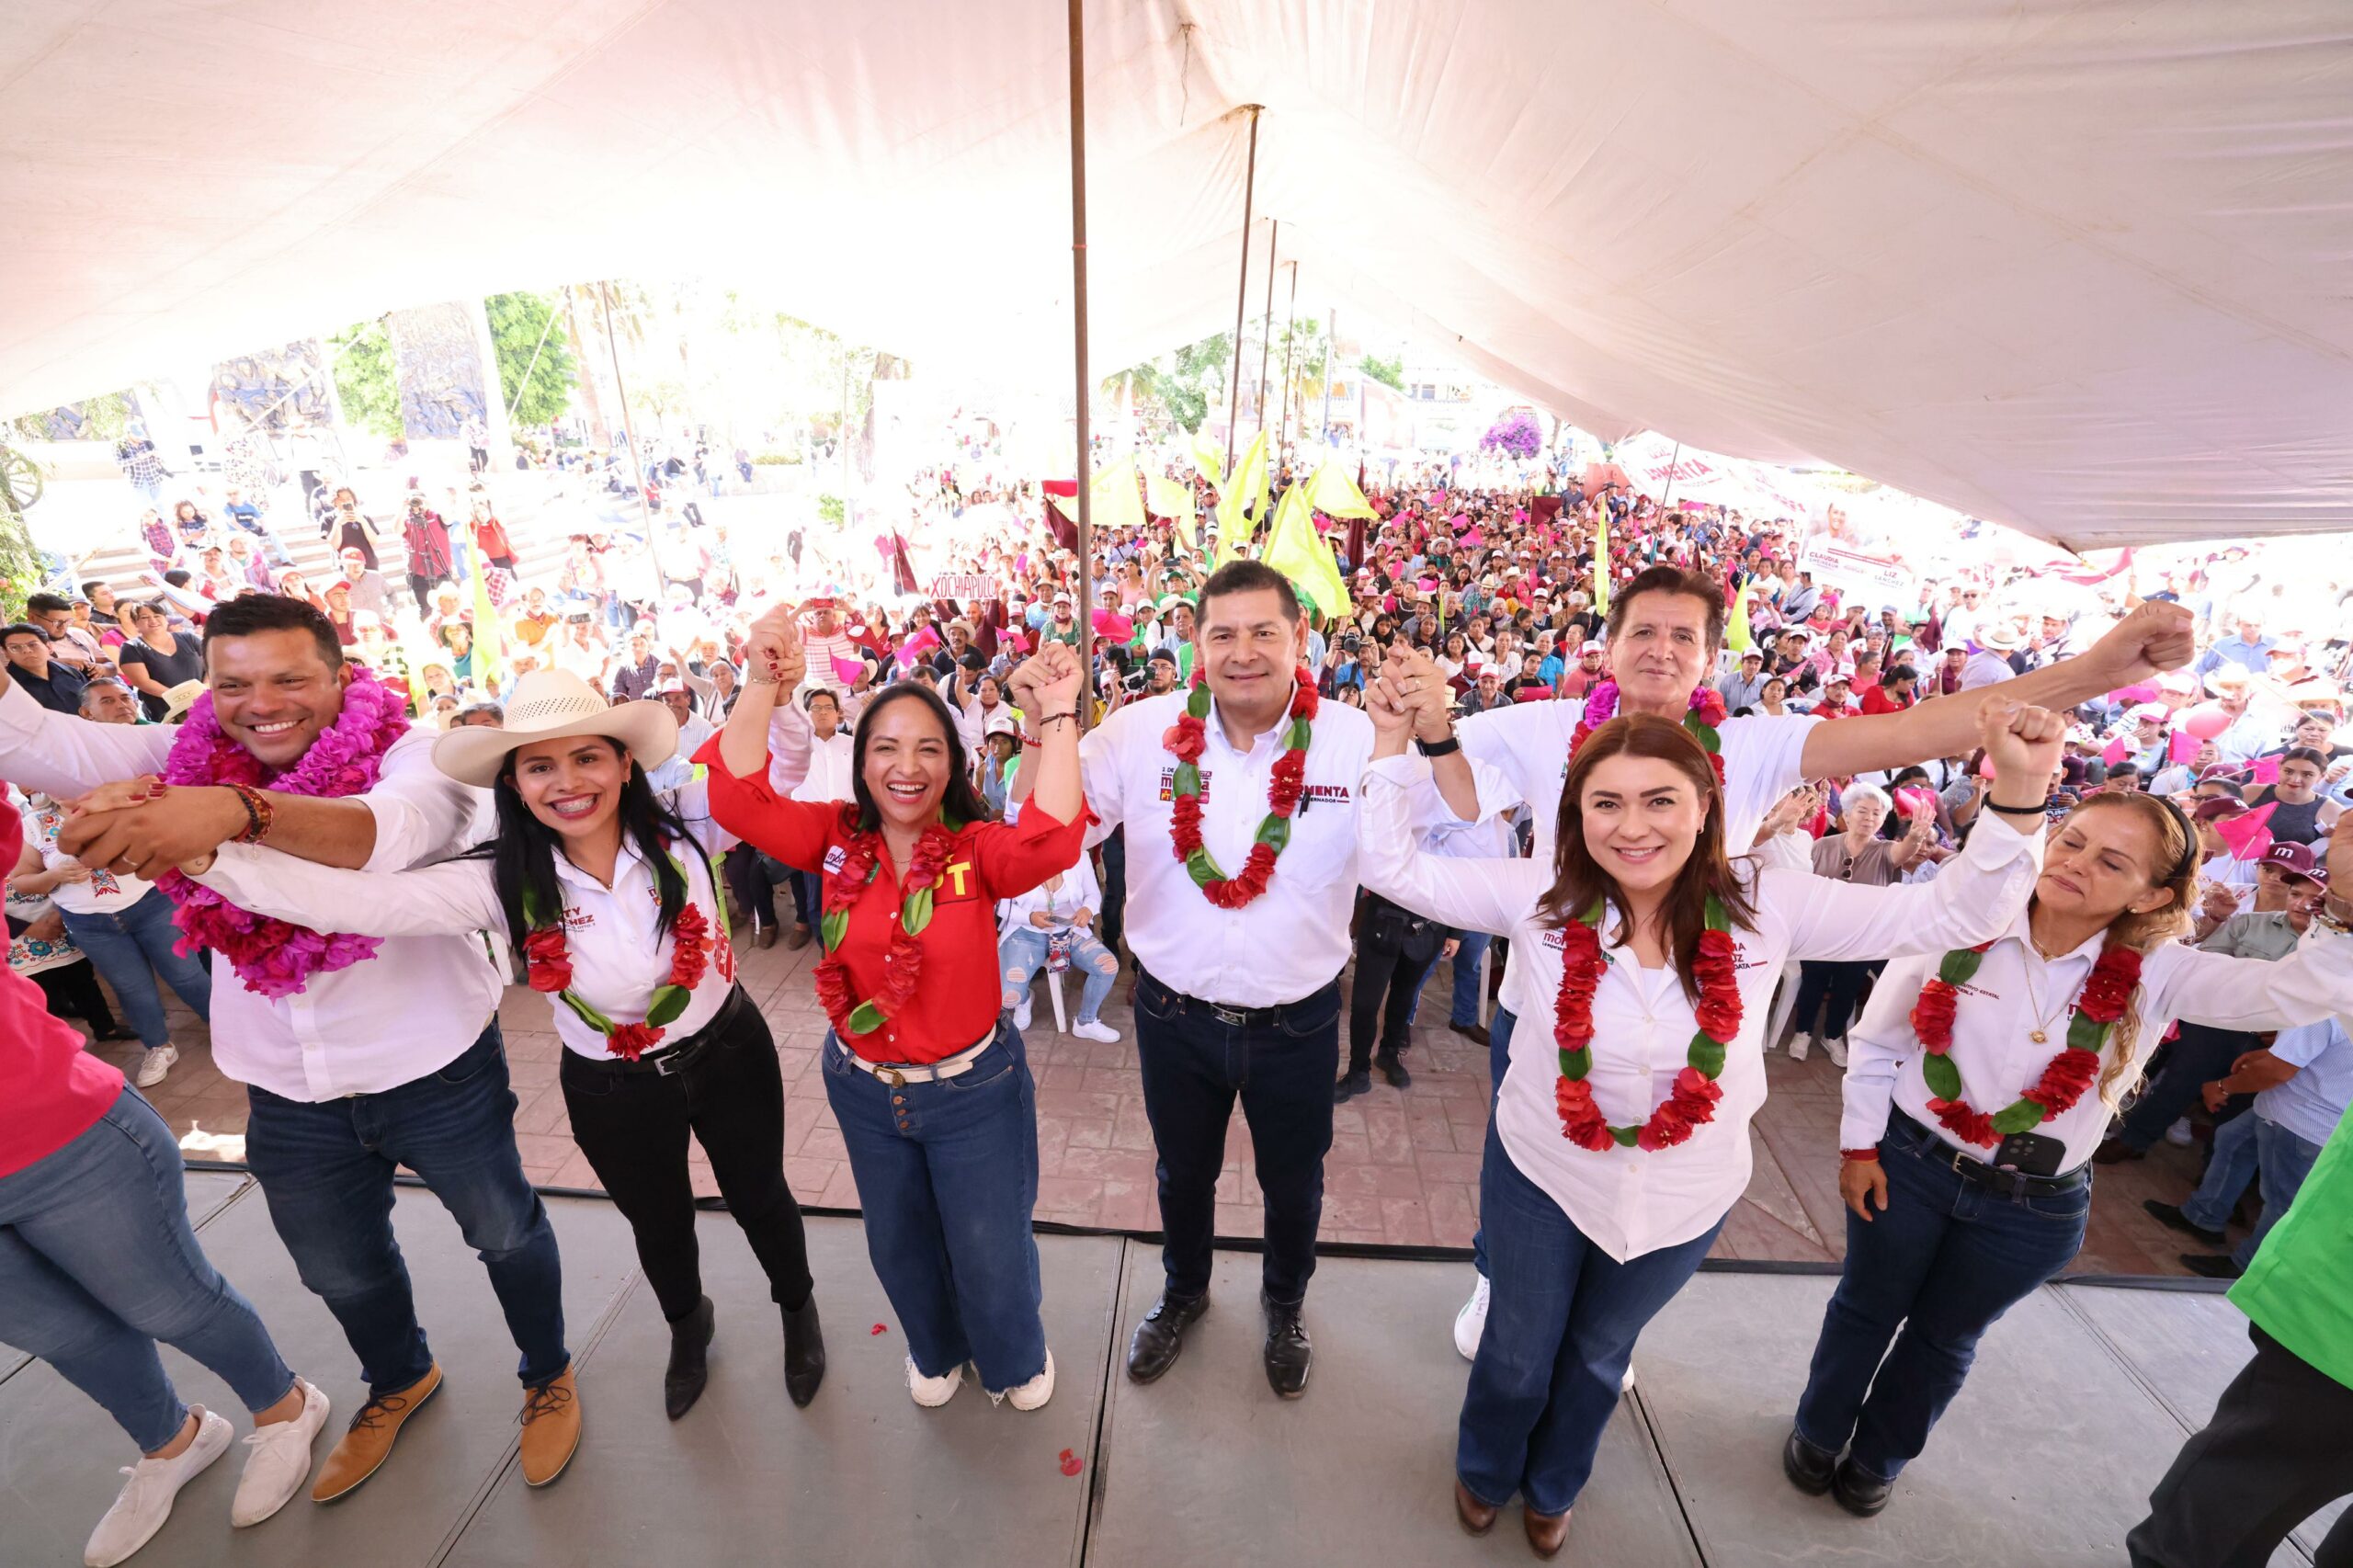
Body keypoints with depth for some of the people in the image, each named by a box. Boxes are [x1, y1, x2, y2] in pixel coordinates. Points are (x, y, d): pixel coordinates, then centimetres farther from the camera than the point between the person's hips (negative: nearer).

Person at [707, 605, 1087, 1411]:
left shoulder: (979, 850, -19)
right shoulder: (835, 839, -10)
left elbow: (1052, 840, -39)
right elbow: (738, 799, -23)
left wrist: (1059, 717, -39)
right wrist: (762, 687, -34)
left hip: (974, 1088, -3)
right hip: (864, 1087, 4)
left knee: (990, 1249, 17)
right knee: (897, 1242, 28)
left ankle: (1015, 1359, 53)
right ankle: (936, 1350, 61)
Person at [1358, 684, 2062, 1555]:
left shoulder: (1764, 906, -19)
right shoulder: (1542, 894, -23)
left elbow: (1952, 916, -15)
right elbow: (1391, 866, -21)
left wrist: (2017, 798, -28)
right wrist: (1396, 746, -28)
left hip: (1684, 1201, 2)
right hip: (1540, 1175, -1)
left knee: (1600, 1357, 30)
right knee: (1518, 1354, 23)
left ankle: (1552, 1488, 63)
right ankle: (1484, 1473, 59)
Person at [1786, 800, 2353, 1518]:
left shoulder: (2157, 975, -11)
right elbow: (1877, 1039, -8)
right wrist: (1860, 1143, -5)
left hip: (2033, 1207, 2)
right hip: (1908, 1162, -2)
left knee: (1942, 1337, 22)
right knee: (1866, 1309, 18)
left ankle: (1876, 1456, 48)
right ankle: (1818, 1431, 44)